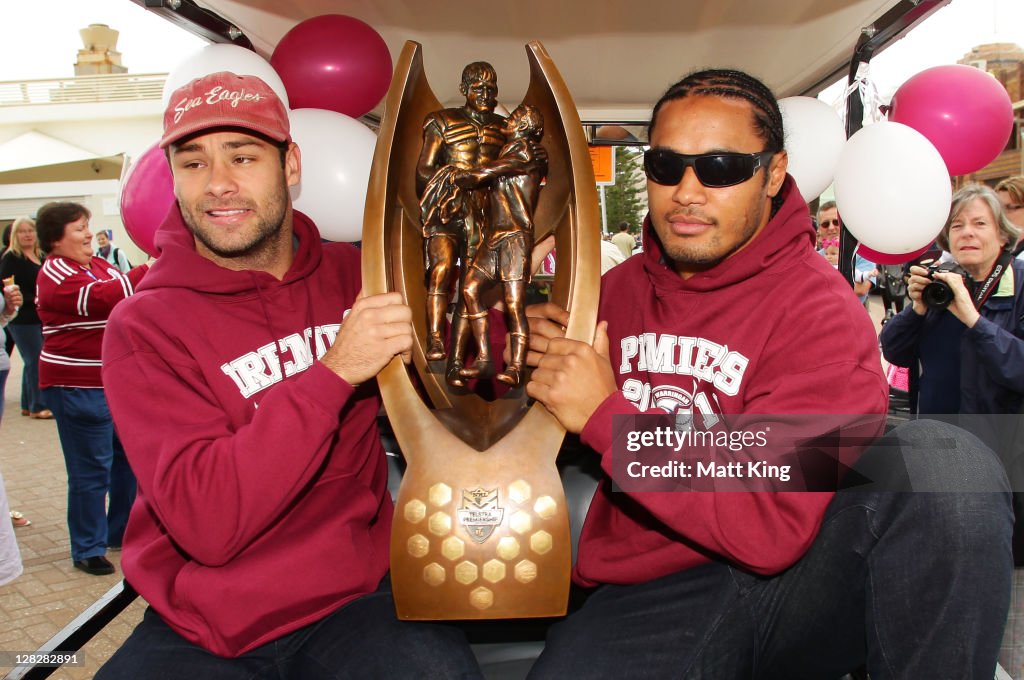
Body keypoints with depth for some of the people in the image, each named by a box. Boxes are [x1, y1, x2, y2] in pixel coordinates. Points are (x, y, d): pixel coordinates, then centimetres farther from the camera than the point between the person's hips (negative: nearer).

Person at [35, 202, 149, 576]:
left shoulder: (98, 265, 14)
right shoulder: (55, 274, -13)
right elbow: (102, 297, -27)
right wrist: (153, 271, -28)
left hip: (117, 382, 8)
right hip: (78, 387, -8)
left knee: (129, 457, 14)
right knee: (91, 470, -2)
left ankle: (121, 532, 30)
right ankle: (88, 549, 13)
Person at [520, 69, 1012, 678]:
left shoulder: (820, 311, -10)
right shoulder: (616, 290, 6)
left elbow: (772, 528, -19)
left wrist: (604, 417, -18)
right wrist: (542, 360, -4)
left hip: (792, 580, -1)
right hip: (647, 600, 2)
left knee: (942, 462, -27)